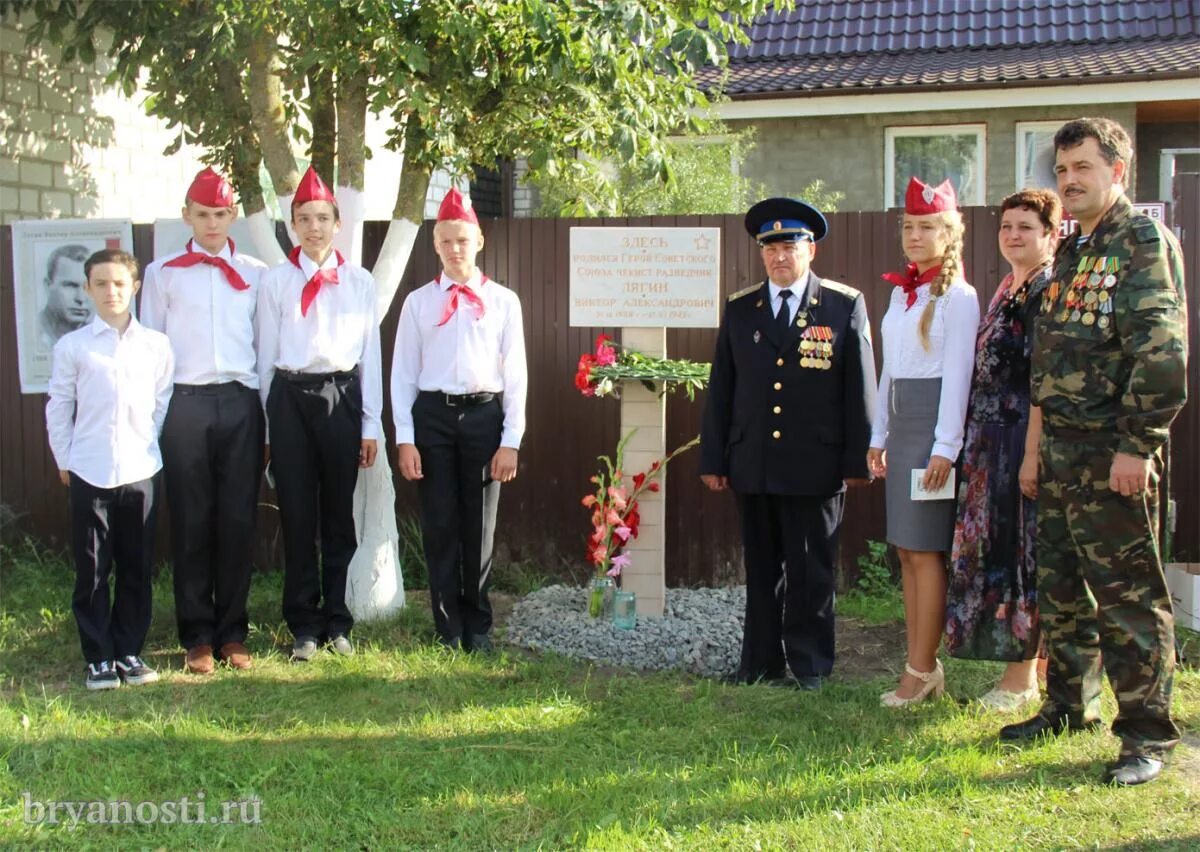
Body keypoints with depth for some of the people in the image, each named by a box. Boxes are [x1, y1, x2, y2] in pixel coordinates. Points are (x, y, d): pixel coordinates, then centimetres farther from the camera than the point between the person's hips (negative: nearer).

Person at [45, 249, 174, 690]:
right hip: (89, 472, -1)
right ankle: (98, 657, 13)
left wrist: (152, 446, 4)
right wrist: (65, 459, 4)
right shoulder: (72, 346, -1)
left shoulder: (156, 345, 1)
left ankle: (129, 652, 20)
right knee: (91, 570, 3)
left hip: (140, 470, 1)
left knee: (137, 569, 8)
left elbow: (164, 401, 8)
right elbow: (58, 407, 5)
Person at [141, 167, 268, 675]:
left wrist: (271, 413, 3)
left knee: (238, 520, 2)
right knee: (191, 522, 2)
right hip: (186, 404, -1)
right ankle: (197, 636, 9)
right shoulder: (163, 274, 9)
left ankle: (232, 632, 12)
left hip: (240, 403, 1)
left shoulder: (255, 274, 11)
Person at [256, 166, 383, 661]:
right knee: (297, 514, 2)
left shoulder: (359, 282, 8)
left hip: (341, 396, 0)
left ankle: (338, 623, 17)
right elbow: (266, 355, 7)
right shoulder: (275, 281, 6)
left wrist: (371, 424, 4)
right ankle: (304, 626, 12)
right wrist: (268, 424, 4)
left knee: (340, 513, 5)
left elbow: (370, 353, 8)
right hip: (291, 398, 0)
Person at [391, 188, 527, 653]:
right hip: (432, 414, 0)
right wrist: (406, 439, -4)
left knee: (479, 527, 7)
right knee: (440, 526, 4)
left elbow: (515, 374, 3)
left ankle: (478, 631, 22)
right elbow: (403, 373, 4)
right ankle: (448, 631, 17)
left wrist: (511, 440, -3)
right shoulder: (418, 301, 5)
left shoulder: (503, 301, 4)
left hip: (484, 414, 0)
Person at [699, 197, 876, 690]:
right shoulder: (739, 308, 11)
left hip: (815, 468, -3)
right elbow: (720, 389, 11)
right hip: (753, 466, 3)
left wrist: (858, 461, -4)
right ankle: (761, 665, 19)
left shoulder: (845, 306, 2)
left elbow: (860, 388, 1)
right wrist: (713, 460, 7)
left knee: (811, 572, 3)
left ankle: (810, 668, 14)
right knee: (761, 571, 10)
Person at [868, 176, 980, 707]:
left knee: (925, 549, -6)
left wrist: (946, 446, -17)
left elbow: (958, 374, -13)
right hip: (900, 426, 8)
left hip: (933, 426, -8)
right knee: (907, 549, 8)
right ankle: (922, 665, 15)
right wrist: (879, 436, 16)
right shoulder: (901, 292, 15)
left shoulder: (957, 296, -8)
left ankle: (921, 670, 0)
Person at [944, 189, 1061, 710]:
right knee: (995, 548, 12)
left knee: (1020, 551, -2)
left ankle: (1021, 677, 9)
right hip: (990, 442, 9)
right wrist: (975, 447, 14)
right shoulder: (1005, 291, 15)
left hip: (1023, 437, -9)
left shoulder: (1048, 293, -13)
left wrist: (1032, 454, -21)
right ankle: (1024, 667, 22)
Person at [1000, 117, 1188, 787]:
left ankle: (1147, 735, 6)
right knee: (1061, 587, 15)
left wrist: (1138, 443, -21)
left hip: (1114, 453, -8)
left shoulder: (1144, 241, -8)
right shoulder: (1072, 251, 17)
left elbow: (1162, 351, -17)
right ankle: (1069, 706, 29)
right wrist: (1044, 441, 15)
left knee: (1128, 593, -3)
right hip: (1061, 449, 8)